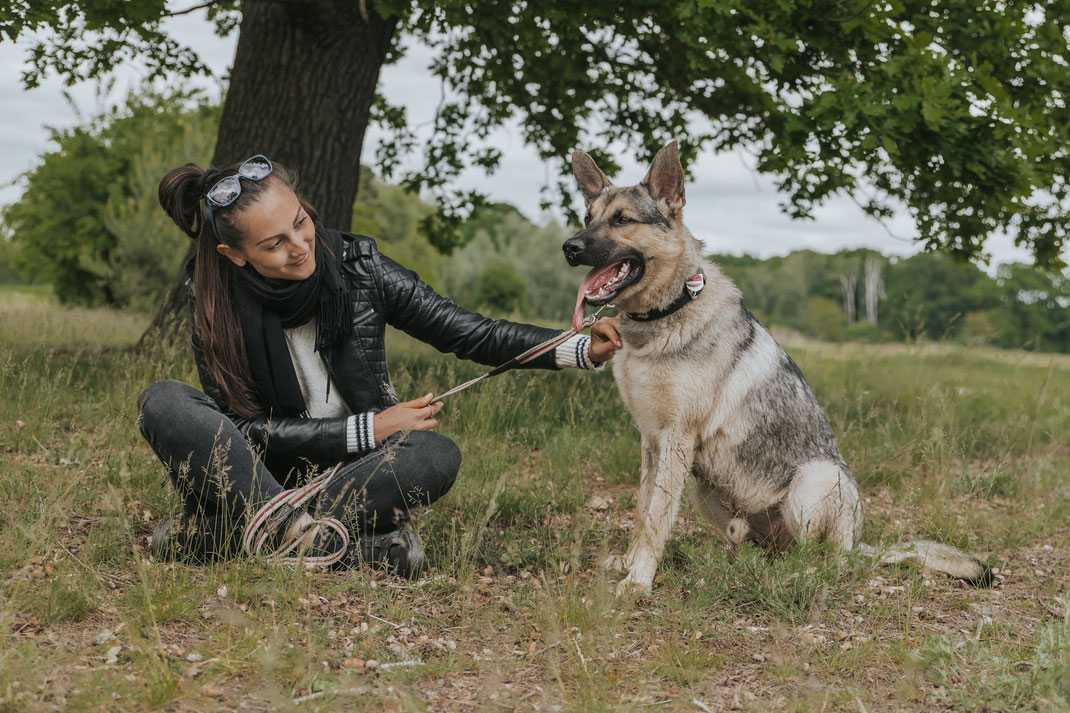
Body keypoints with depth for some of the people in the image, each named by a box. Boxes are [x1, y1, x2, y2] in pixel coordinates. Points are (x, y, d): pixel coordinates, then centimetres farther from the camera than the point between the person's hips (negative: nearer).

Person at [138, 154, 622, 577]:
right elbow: (245, 428, -13)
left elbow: (471, 335, -7)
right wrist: (368, 430, -19)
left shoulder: (358, 267, -10)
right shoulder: (214, 300, -12)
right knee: (163, 403, -25)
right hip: (262, 471, 0)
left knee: (437, 456, -32)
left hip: (354, 472, 1)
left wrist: (582, 350, -18)